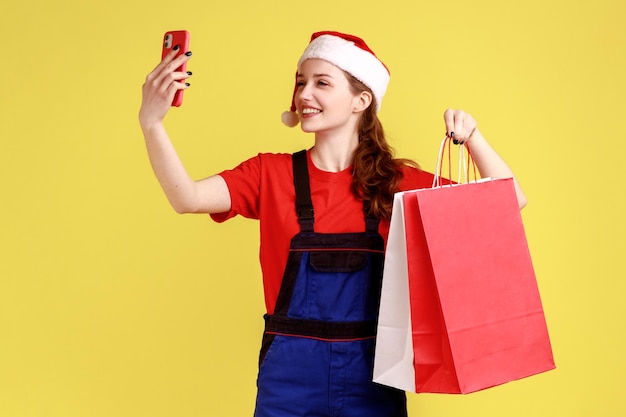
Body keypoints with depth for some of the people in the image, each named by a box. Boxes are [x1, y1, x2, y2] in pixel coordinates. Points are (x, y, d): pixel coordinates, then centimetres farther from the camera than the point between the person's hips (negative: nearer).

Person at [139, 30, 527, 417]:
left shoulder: (398, 182, 1)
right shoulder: (271, 174, 0)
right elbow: (189, 198, -16)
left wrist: (472, 137, -13)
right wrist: (152, 123, -29)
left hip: (372, 374, 0)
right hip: (290, 376, 0)